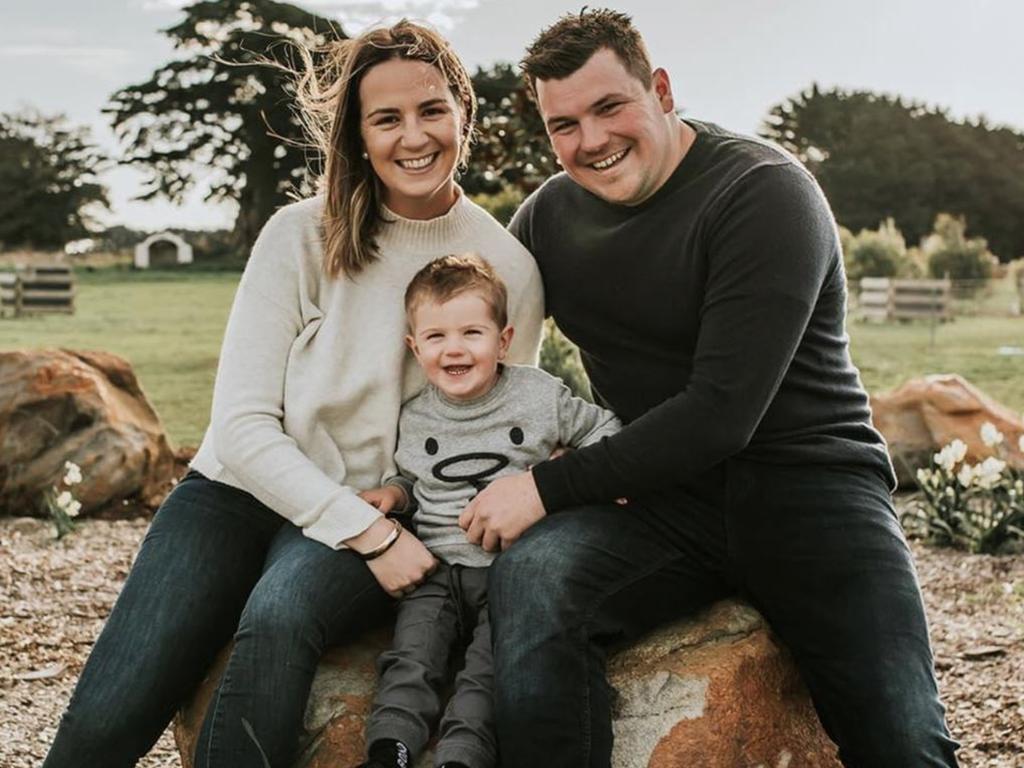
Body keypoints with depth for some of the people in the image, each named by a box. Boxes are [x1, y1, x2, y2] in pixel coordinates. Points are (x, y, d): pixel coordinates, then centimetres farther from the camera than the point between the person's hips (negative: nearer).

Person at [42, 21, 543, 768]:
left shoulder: (508, 268, -3)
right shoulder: (302, 237, -5)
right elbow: (242, 426, -9)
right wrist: (371, 535, -18)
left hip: (377, 517, 0)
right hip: (240, 487, 1)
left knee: (280, 614, -37)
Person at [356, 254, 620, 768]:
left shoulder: (539, 393, 1)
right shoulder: (414, 418, 9)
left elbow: (599, 427, 14)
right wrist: (394, 491, 5)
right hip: (438, 569, 3)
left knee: (490, 669, -19)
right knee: (411, 657, -16)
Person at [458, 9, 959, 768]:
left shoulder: (764, 192, -11)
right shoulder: (549, 215, 8)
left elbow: (722, 413, -19)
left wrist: (550, 487, -18)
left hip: (805, 481, -3)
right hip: (667, 498, 4)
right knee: (531, 572, -29)